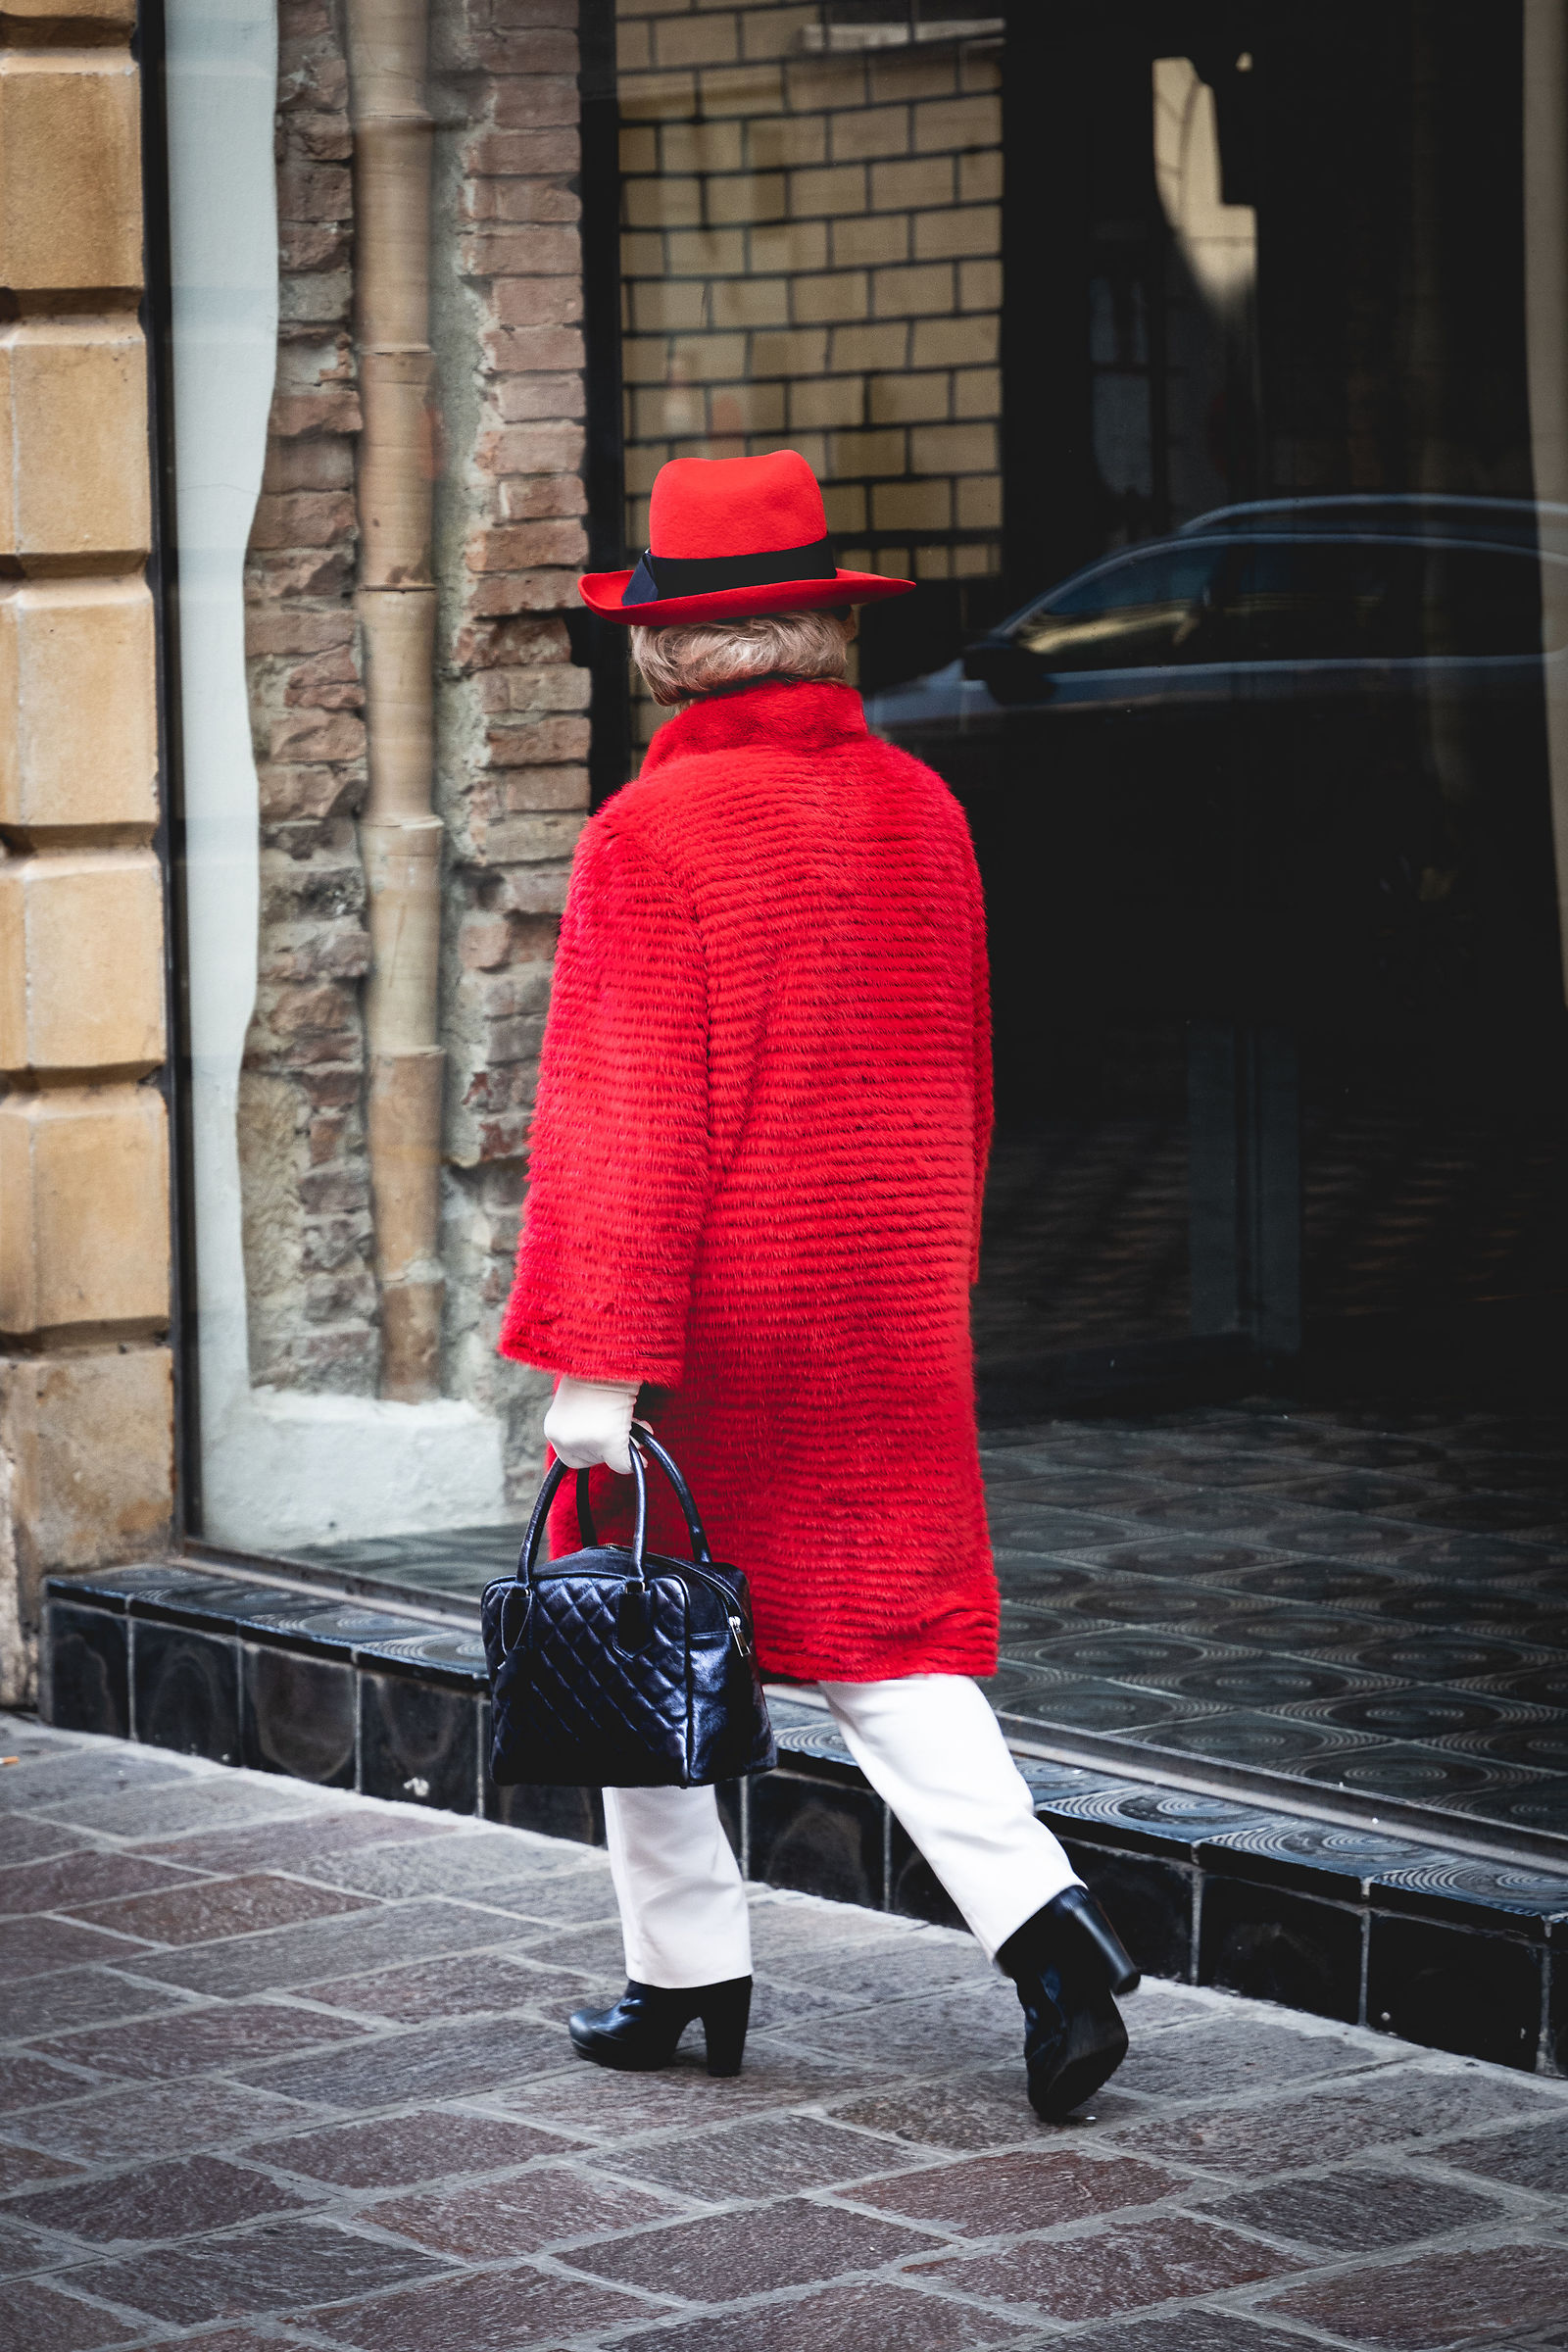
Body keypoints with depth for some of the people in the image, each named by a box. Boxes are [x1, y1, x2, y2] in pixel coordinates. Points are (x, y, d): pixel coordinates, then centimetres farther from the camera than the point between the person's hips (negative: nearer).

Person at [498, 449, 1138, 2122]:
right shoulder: (922, 812, 4)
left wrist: (593, 1363, -15)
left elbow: (620, 1124, -17)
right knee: (888, 1630, 8)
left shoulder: (653, 838, -15)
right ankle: (1040, 1920, -10)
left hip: (705, 1329, -5)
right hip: (893, 1327, 5)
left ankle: (687, 1969, 19)